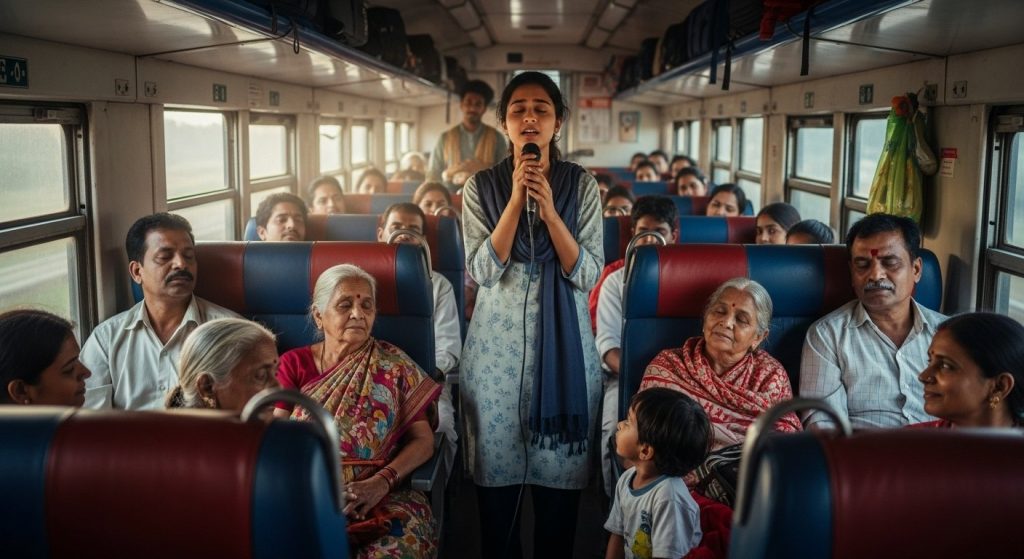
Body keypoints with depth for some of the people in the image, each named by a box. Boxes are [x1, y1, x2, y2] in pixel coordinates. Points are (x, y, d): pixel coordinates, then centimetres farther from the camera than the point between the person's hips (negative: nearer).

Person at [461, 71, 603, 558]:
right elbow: (483, 271, -8)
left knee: (559, 468, 6)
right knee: (497, 463, 7)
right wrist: (516, 200, -14)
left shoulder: (582, 185, 1)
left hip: (563, 341, 0)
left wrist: (549, 209, -16)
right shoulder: (482, 186, 2)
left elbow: (587, 274, -5)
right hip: (498, 341, 0)